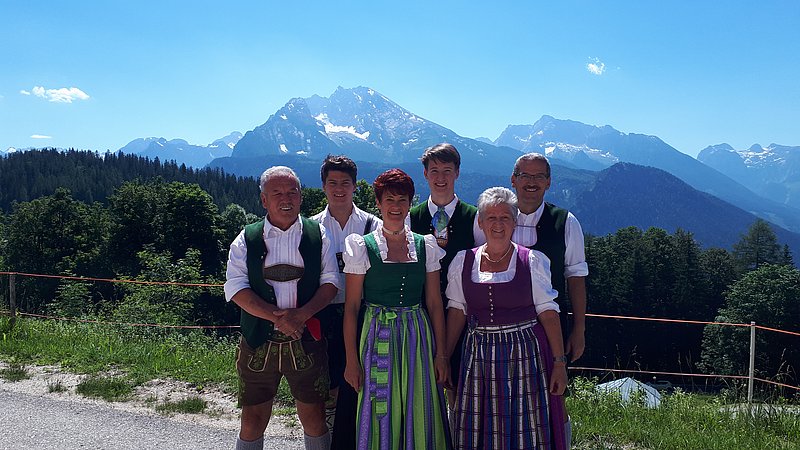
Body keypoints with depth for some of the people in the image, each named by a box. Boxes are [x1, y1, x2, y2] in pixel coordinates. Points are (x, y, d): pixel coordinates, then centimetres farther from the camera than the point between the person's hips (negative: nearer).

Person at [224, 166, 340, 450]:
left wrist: (303, 313, -17)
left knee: (314, 418, 8)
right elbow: (236, 287, -5)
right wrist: (276, 316, -18)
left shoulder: (317, 234, 5)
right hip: (258, 343, 0)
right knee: (252, 421, 9)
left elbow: (330, 280, 0)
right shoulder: (247, 239, 3)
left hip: (307, 341, 0)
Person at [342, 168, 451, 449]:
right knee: (380, 417, 6)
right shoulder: (362, 247, -3)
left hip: (418, 336, 2)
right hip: (377, 337, -2)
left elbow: (435, 304, 6)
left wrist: (440, 354, 3)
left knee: (419, 417, 8)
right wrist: (351, 360, -5)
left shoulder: (425, 246, 4)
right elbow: (351, 307, -2)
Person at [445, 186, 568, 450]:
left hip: (523, 354, -2)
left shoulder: (532, 261, -2)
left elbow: (548, 313, -2)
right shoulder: (463, 262, 4)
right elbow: (456, 312, 8)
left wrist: (559, 362, -6)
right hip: (478, 357, 2)